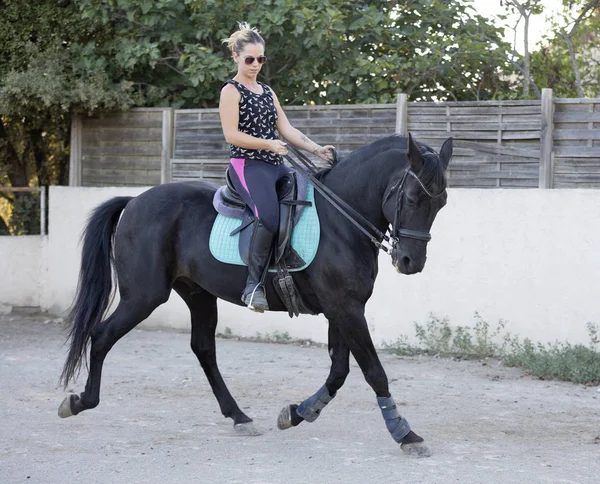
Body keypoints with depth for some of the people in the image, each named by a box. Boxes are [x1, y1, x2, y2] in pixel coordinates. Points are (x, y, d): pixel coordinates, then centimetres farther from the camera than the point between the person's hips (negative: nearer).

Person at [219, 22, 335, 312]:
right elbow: (231, 134, -12)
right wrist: (268, 144, -21)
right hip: (247, 165, -8)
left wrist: (316, 150, 2)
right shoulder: (231, 91, -2)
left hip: (275, 165, 8)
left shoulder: (267, 91, 20)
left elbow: (286, 129, 16)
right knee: (270, 217, -33)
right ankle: (253, 285, -27)